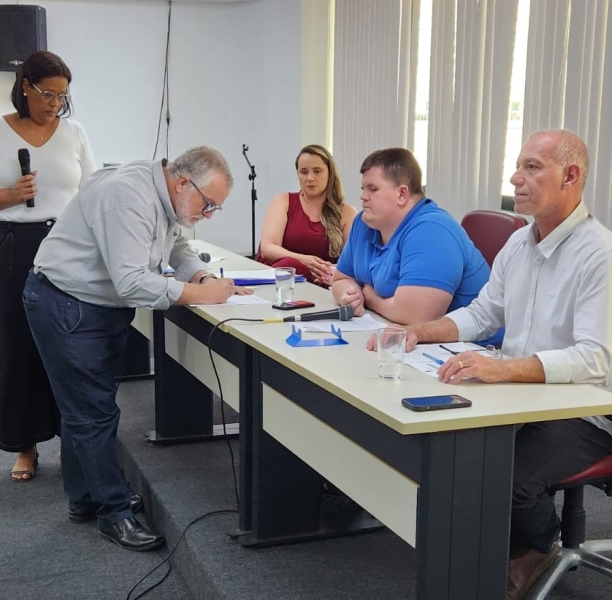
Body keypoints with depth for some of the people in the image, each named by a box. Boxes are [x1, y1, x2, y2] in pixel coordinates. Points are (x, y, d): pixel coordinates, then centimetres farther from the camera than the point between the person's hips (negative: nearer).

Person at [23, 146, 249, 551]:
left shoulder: (167, 198, 2)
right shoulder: (129, 196, -28)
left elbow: (178, 248, 13)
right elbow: (132, 283, -33)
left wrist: (206, 278, -7)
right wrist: (201, 294, -27)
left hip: (103, 306, 10)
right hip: (66, 306, -10)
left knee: (87, 407, 17)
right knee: (94, 411, -3)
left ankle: (85, 499, 29)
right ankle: (114, 513, 7)